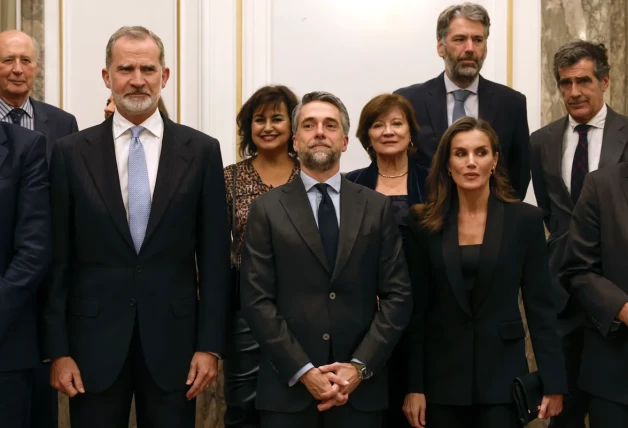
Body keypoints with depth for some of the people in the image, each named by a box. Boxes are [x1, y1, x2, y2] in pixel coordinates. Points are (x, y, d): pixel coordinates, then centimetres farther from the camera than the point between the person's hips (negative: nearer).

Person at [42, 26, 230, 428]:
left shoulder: (202, 150, 1)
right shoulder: (71, 152, 1)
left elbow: (214, 256, 1)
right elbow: (58, 259, 1)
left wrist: (210, 345, -3)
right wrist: (58, 350, -2)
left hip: (173, 336, 0)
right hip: (94, 339, 0)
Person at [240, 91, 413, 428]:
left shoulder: (377, 207, 6)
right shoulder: (267, 209, 2)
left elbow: (397, 295, 2)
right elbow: (256, 300, -4)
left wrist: (360, 366, -9)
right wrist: (303, 371, -12)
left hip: (360, 387, 1)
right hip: (287, 387, -1)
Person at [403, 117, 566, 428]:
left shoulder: (525, 219, -2)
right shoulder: (424, 223, 0)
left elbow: (540, 306, 0)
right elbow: (416, 309, 0)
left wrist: (553, 383, -3)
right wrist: (413, 386, -3)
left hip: (502, 373, -1)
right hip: (442, 376, 1)